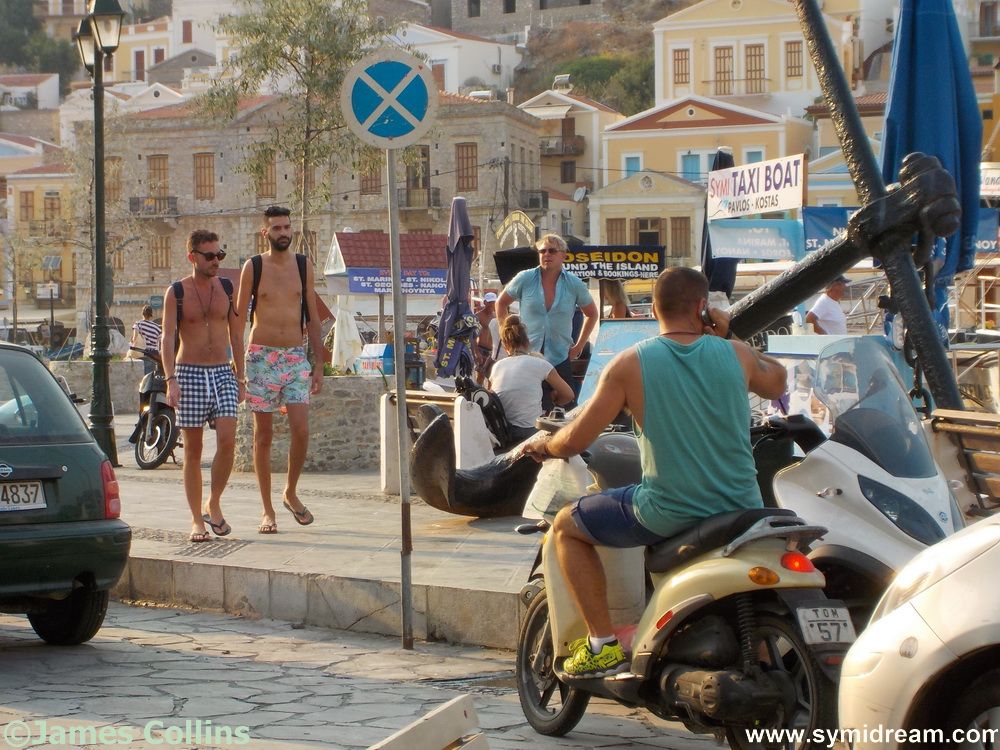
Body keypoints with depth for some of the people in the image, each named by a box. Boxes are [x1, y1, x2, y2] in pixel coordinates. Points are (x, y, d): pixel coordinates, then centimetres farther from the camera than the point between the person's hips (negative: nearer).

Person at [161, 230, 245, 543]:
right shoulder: (176, 292, 0)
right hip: (189, 373, -2)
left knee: (227, 439, -14)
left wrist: (240, 378, 10)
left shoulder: (227, 289, 8)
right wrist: (171, 380, -18)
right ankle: (197, 520, 7)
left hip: (222, 373, 2)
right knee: (193, 449, 1)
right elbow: (168, 337, -6)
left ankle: (213, 505, 4)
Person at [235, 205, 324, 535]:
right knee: (264, 435, 1)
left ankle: (291, 493, 12)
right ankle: (267, 510, 9)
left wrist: (318, 365, 7)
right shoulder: (253, 267, 1)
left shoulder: (303, 265, 8)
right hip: (262, 356, -2)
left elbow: (312, 318, 11)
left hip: (296, 356, 2)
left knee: (301, 430, -10)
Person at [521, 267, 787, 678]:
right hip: (741, 508, 4)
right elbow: (778, 383, 24)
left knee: (566, 525, 18)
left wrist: (543, 445, 17)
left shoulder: (630, 363, -7)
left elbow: (575, 440, -5)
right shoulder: (736, 354, 0)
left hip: (668, 513, -3)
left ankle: (603, 644, 10)